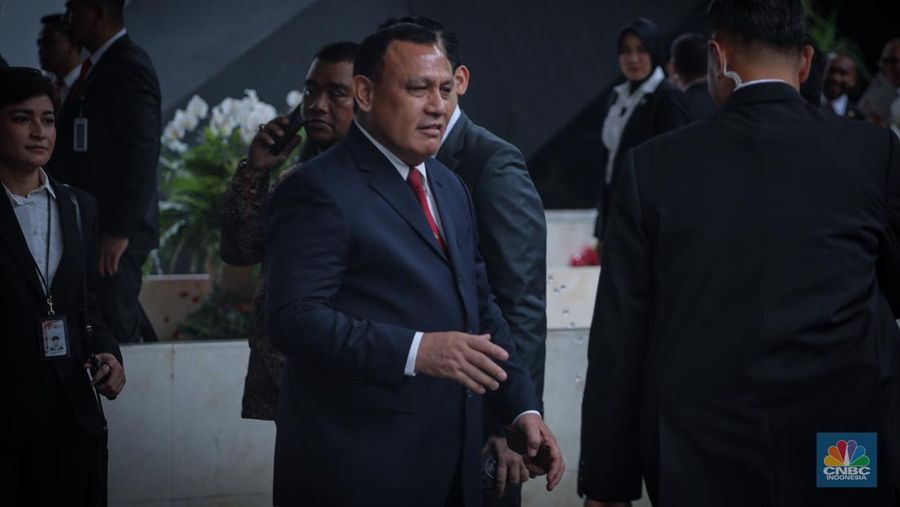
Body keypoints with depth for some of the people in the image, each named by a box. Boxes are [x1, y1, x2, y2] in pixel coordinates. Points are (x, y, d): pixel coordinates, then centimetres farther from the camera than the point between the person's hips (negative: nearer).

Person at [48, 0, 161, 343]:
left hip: (114, 236, -9)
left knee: (116, 327, -7)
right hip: (93, 227, 9)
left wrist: (119, 232, -21)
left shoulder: (130, 69, -14)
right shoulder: (100, 66, 16)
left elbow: (142, 156, -19)